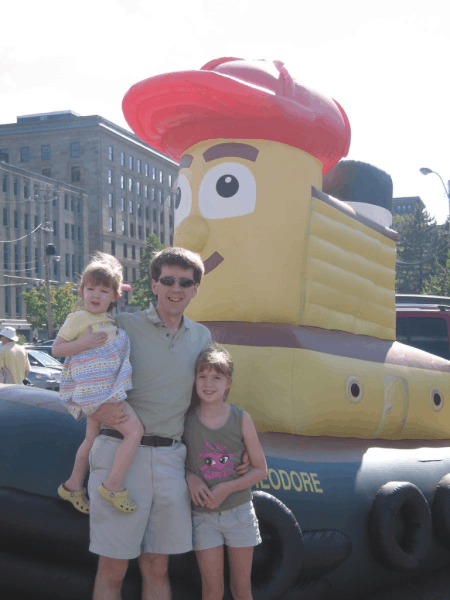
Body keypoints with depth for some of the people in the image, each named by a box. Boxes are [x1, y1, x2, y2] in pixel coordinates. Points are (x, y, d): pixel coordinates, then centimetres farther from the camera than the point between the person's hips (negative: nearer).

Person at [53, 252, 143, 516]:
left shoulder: (112, 320, 13)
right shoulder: (77, 319, -8)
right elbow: (56, 349, -9)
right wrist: (84, 343, -22)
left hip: (108, 389, 9)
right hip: (93, 390, -9)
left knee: (92, 438, 21)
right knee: (135, 430, -18)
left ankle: (73, 486, 35)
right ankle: (113, 485, -13)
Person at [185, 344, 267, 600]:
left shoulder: (241, 419, -7)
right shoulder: (186, 419, -7)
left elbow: (261, 469, -4)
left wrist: (227, 488, -16)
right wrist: (189, 477, -16)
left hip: (239, 510, 1)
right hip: (203, 515, 0)